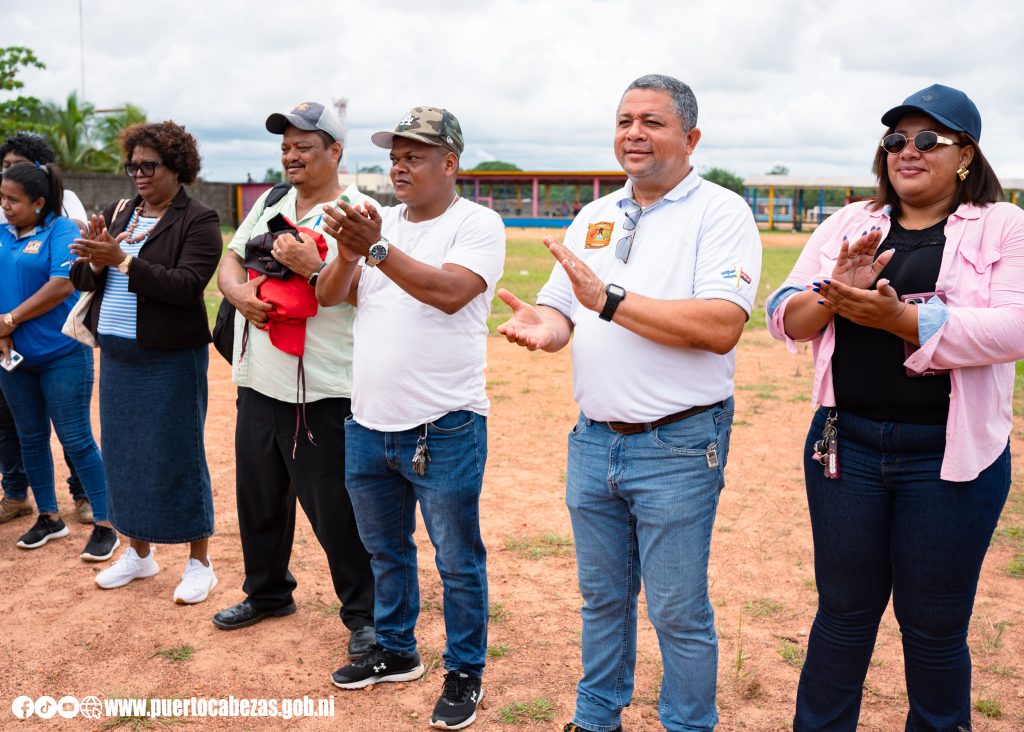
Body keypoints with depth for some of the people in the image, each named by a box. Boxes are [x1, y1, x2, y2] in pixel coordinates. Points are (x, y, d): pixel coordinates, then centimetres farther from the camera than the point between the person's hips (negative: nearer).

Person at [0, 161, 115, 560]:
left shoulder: (61, 231, -9)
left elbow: (62, 286, -20)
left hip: (62, 355, -6)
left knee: (76, 439, -3)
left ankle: (105, 526, 6)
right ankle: (49, 517, 30)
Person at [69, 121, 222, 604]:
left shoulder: (198, 221, -8)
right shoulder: (117, 214, 10)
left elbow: (187, 284, -21)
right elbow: (80, 280, 8)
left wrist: (122, 260, -25)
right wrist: (95, 262, -14)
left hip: (171, 360, -6)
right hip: (117, 356, 6)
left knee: (179, 456, 1)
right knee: (125, 454, 13)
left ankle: (199, 563, 14)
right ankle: (139, 552, 30)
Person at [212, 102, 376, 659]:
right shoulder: (270, 204, 13)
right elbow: (229, 260, 14)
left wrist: (314, 269, -29)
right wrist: (239, 292, -7)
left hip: (323, 393, -7)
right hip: (258, 383, 7)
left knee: (335, 510, -1)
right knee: (258, 498, 19)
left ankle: (363, 613, 18)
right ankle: (266, 593, 40)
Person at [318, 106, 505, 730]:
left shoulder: (478, 223, -8)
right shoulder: (379, 221, 10)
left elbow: (450, 292, -25)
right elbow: (329, 296, 3)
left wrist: (376, 249, -28)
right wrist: (347, 253, -17)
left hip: (444, 429, -6)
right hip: (368, 424, 7)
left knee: (458, 561, 6)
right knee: (385, 550, 21)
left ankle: (465, 673, 23)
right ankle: (396, 652, 40)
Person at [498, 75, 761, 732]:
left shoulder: (721, 212, -8)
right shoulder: (596, 217, 13)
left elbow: (721, 327, -21)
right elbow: (562, 309, 11)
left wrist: (610, 300, -23)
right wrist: (545, 325, -14)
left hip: (677, 448, -6)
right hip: (593, 440, 6)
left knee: (679, 612, 5)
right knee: (602, 596, 20)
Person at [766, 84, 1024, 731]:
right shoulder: (848, 226, 8)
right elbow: (785, 318, 2)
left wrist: (902, 319, -25)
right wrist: (831, 296, -19)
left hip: (951, 457, -2)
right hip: (847, 446, 2)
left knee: (935, 627, 11)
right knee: (844, 613, 13)